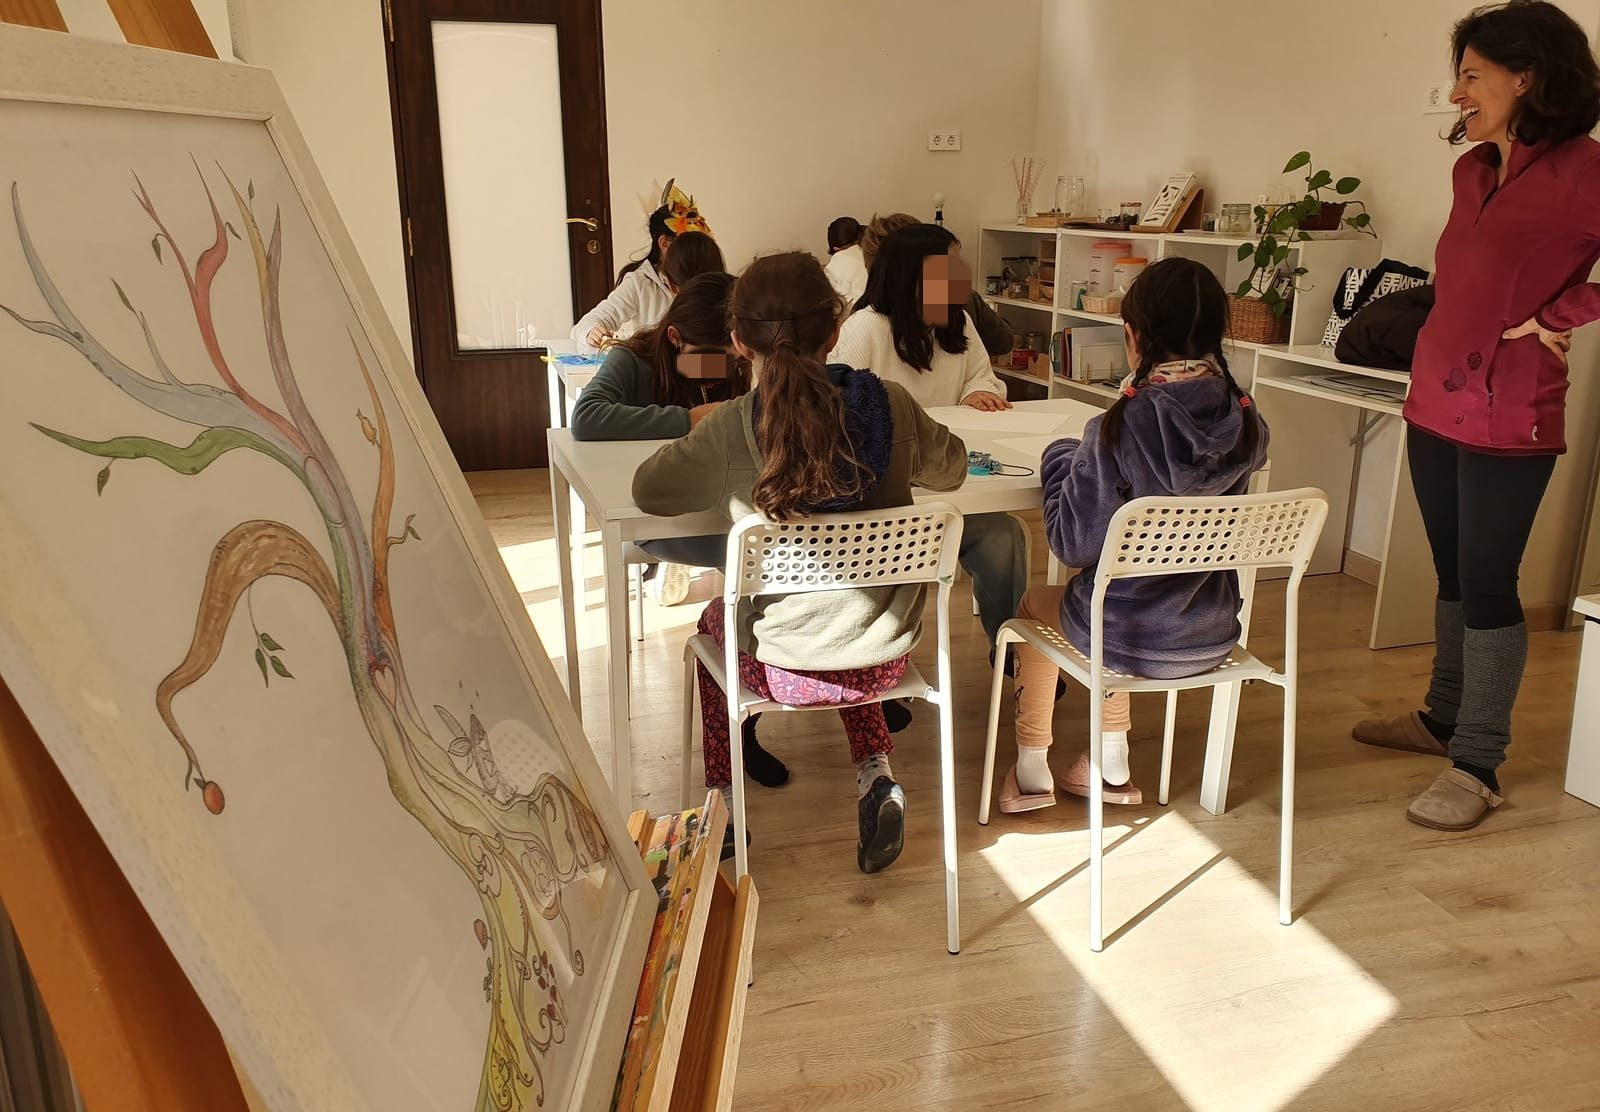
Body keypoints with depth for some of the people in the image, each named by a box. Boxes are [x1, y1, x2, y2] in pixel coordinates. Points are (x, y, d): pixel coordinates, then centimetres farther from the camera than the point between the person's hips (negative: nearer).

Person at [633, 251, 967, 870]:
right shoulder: (891, 404, -11)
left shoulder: (731, 430, -19)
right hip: (886, 656, 3)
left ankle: (722, 803, 36)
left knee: (715, 620, 31)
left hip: (784, 670, -2)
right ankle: (875, 773, 21)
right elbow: (949, 469, 7)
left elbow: (648, 492, -3)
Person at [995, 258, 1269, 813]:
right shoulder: (1246, 423, -8)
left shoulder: (1120, 427, -25)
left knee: (1034, 603, 27)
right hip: (1212, 636, 5)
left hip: (1130, 641, -5)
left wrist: (1060, 459, -2)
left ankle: (1032, 768, 35)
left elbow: (1073, 544, -17)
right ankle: (1113, 766, 37)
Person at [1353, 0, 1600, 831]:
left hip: (1507, 416, -7)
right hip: (1435, 403, 8)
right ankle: (1445, 718, 31)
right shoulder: (1472, 170, 11)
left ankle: (1477, 766, 7)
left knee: (1486, 585, -3)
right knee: (1452, 575, 16)